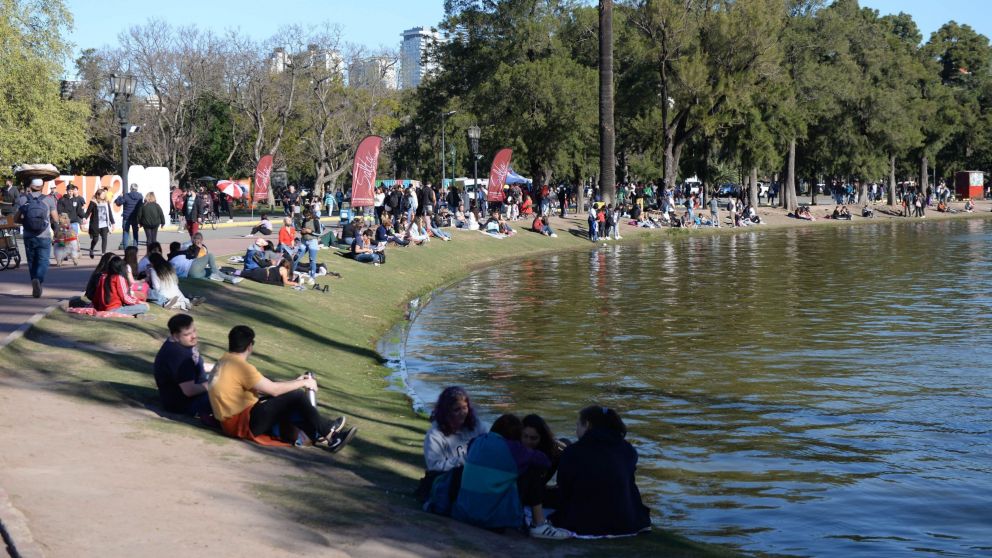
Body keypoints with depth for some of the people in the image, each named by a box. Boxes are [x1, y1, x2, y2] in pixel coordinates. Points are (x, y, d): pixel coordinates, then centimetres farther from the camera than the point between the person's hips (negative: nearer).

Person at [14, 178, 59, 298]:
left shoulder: (23, 200, -3)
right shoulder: (49, 199, -6)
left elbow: (16, 219, -2)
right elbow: (55, 219, -2)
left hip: (28, 237, 2)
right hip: (44, 237, -2)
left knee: (32, 262, 14)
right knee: (43, 262, -1)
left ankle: (36, 286, 16)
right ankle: (39, 280, -27)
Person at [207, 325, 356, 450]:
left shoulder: (224, 362, 11)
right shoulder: (241, 366, -20)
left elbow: (265, 386, 13)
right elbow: (273, 389, -17)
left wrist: (295, 382, 12)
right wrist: (303, 383, -3)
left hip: (231, 420, 10)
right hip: (242, 423, -10)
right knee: (296, 396, -10)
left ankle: (320, 437, 7)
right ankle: (327, 430, 9)